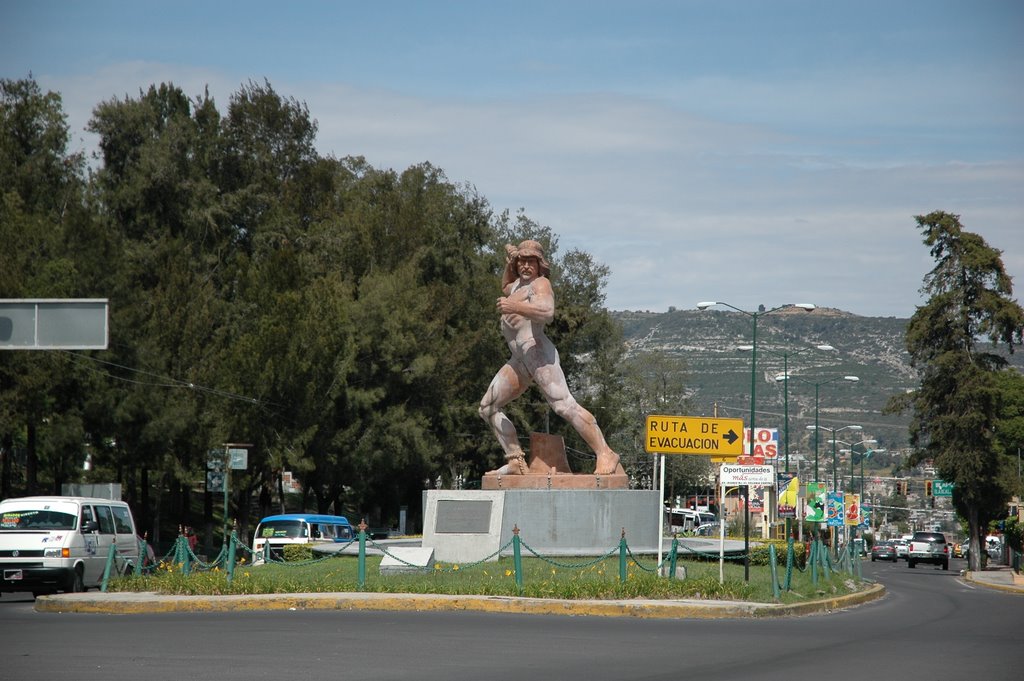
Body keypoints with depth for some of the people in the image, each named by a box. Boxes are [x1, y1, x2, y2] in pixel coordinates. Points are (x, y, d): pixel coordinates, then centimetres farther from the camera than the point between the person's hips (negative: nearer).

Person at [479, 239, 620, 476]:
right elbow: (505, 288, 52)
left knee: (564, 405, -21)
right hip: (519, 360, 10)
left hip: (538, 352, -10)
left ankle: (605, 454, -27)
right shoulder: (518, 284, 25)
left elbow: (547, 312, -22)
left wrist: (514, 307, -28)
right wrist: (509, 264, 35)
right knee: (488, 408, 9)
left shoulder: (540, 283, -1)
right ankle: (516, 462, 8)